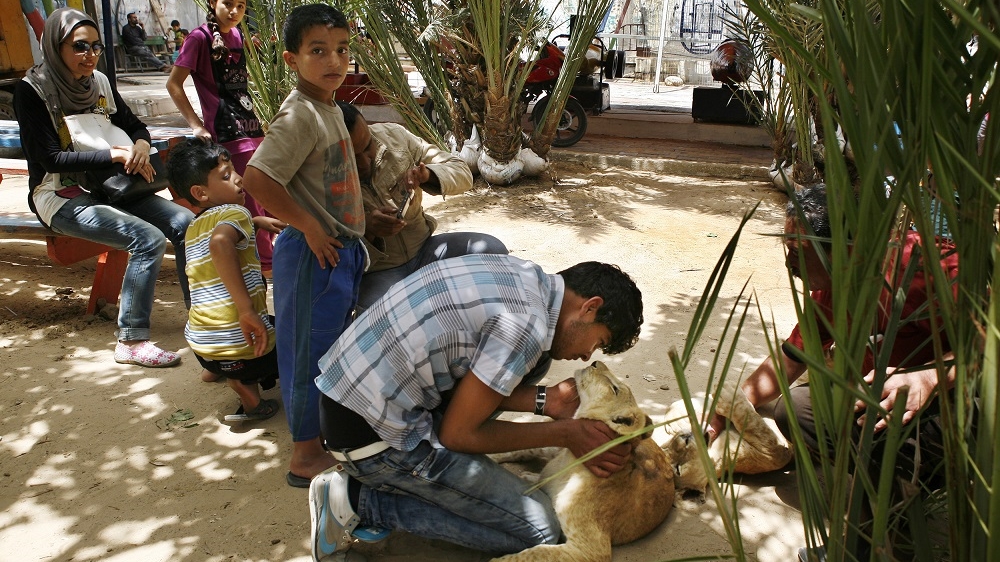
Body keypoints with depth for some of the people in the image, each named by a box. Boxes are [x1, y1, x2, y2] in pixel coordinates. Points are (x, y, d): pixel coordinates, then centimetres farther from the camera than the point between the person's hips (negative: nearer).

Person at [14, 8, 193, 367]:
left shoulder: (100, 83, 6)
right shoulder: (32, 91, -11)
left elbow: (135, 127, 16)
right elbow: (49, 158, -18)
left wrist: (141, 146, -9)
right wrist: (116, 154, -22)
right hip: (61, 197, -6)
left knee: (185, 223, -15)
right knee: (148, 239, -28)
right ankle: (131, 341, -17)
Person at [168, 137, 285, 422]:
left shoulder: (193, 229, 17)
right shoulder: (236, 212, -7)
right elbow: (220, 243, -29)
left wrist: (256, 221, 29)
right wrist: (247, 311, -31)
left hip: (200, 346, 4)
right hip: (245, 346, -4)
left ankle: (244, 386, 16)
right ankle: (247, 385, 8)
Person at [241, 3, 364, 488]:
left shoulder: (330, 108, 9)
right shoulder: (299, 117, -21)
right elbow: (256, 181, -29)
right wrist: (309, 226, -22)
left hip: (341, 250, 9)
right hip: (314, 254, -9)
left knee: (334, 346, 21)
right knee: (310, 351, 3)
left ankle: (327, 430, 39)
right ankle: (305, 456, 19)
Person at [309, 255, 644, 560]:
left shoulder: (520, 276, 6)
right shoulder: (526, 325, -21)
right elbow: (457, 434, -12)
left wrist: (542, 401, 6)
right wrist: (565, 434, -5)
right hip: (373, 433, -9)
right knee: (539, 529, -4)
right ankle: (360, 499, -1)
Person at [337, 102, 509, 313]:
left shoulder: (393, 135, -7)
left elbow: (462, 172, -2)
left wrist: (428, 174, -24)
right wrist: (365, 230, -32)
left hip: (423, 249, 4)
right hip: (375, 273, -4)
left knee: (492, 251, -18)